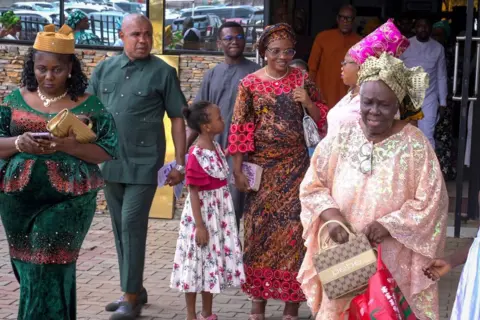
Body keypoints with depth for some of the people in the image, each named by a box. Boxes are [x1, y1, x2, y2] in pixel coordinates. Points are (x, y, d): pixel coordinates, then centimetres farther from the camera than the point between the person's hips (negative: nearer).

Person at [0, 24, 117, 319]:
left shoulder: (89, 105, -1)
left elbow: (107, 151, -4)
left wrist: (67, 145, -19)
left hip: (68, 199, -3)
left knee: (48, 270, -6)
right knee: (27, 267, 11)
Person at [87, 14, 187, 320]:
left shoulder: (163, 72, -3)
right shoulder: (104, 69, 8)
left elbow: (178, 118, -2)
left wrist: (180, 163, -5)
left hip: (143, 163, -5)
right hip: (108, 163, 5)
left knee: (132, 225, -8)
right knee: (121, 228, 12)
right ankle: (135, 288, 25)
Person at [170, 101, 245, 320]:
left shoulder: (216, 147, 4)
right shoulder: (197, 155, -21)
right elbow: (193, 193, -19)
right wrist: (199, 225, -20)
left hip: (219, 214, 8)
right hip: (203, 214, -8)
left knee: (213, 260, 14)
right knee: (197, 262, 2)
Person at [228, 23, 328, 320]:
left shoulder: (302, 79, 2)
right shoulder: (250, 83, -2)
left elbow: (323, 118, 5)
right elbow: (240, 129, -2)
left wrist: (308, 102, -15)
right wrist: (238, 169, -5)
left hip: (295, 164, 1)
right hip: (261, 165, 0)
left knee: (294, 227, -2)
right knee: (260, 227, 4)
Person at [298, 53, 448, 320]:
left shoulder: (415, 145, -9)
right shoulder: (342, 138, -1)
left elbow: (431, 202, -8)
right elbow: (313, 186, 4)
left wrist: (389, 225, -18)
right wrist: (332, 215, -13)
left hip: (394, 264, -2)